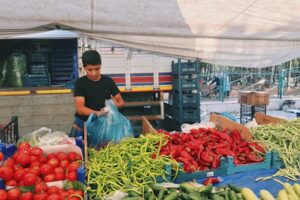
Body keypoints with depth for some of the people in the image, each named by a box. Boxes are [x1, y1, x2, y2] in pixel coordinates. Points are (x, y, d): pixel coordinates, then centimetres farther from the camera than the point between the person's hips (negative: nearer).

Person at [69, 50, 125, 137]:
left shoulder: (108, 81, -1)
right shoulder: (80, 83, -8)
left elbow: (121, 102, 3)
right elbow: (80, 109, -17)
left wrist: (115, 104, -21)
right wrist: (97, 113, -35)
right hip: (83, 123, -1)